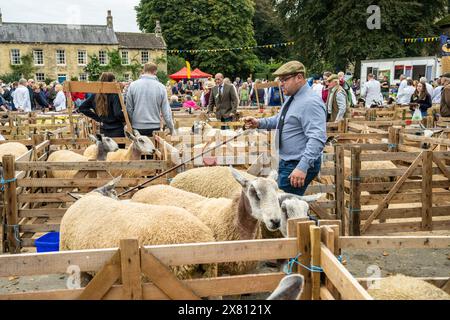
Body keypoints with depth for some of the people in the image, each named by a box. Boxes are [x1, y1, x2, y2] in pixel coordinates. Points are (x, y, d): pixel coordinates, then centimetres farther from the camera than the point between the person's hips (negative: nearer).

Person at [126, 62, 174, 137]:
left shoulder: (133, 85, -3)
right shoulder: (161, 87, -6)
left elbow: (129, 108, 3)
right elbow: (166, 110, -3)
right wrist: (171, 128, 7)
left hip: (137, 127, 1)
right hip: (155, 127, -1)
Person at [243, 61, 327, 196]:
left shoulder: (310, 102, -21)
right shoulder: (292, 98, 10)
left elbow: (317, 138, -29)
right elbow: (280, 119, 25)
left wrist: (303, 167, -37)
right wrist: (259, 123, 7)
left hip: (298, 166, -10)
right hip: (286, 163, 10)